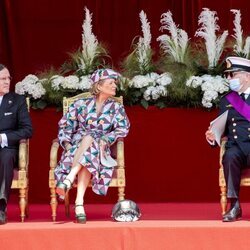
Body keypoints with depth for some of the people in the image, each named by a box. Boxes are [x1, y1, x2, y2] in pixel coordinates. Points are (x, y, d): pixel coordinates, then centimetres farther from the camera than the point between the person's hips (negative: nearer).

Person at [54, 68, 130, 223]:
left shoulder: (116, 108, 17)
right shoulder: (81, 104, 15)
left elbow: (123, 128, 0)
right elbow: (65, 126, 12)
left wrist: (105, 139, -17)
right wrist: (67, 143, -8)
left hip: (99, 150, 0)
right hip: (76, 148, 0)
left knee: (89, 139, -36)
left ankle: (68, 180, -53)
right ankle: (79, 204, -51)